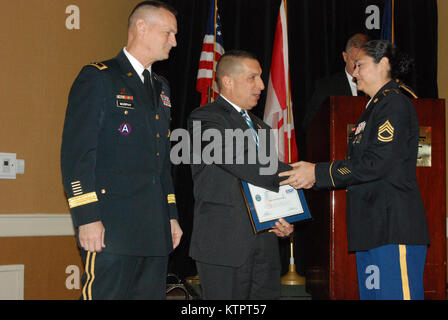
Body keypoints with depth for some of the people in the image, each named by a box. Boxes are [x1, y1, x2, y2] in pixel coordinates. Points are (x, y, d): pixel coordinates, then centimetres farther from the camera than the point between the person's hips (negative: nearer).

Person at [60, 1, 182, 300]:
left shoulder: (161, 88, 21)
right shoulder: (98, 78, -3)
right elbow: (76, 153, -10)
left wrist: (172, 215, 19)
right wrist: (87, 217, -17)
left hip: (155, 230, 8)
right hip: (110, 227, -7)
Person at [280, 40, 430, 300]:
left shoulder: (395, 104, -8)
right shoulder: (375, 108, 22)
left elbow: (378, 164, -18)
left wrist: (318, 173, -14)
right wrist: (315, 178, 8)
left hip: (394, 228, -10)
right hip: (372, 229, 10)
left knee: (395, 294, -10)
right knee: (371, 293, 11)